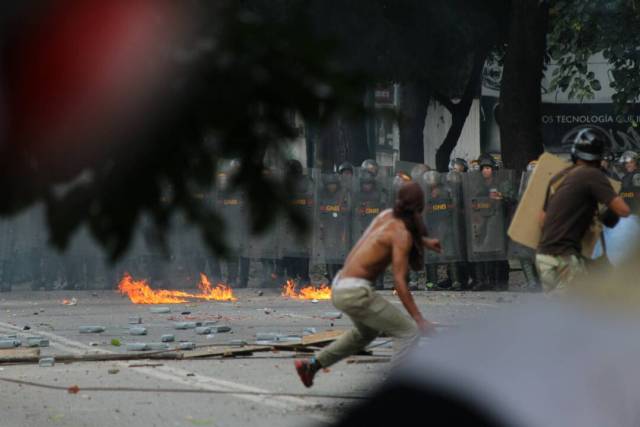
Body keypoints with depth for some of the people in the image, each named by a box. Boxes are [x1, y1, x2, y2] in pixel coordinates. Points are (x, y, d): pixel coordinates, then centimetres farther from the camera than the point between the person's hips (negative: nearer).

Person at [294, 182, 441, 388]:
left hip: (341, 286, 9)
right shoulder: (402, 235, -14)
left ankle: (311, 365, 34)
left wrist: (425, 241, 35)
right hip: (355, 293, -9)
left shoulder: (387, 214, 9)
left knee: (367, 332, 33)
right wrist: (419, 319, -20)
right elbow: (400, 282, -20)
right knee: (409, 332, -3)